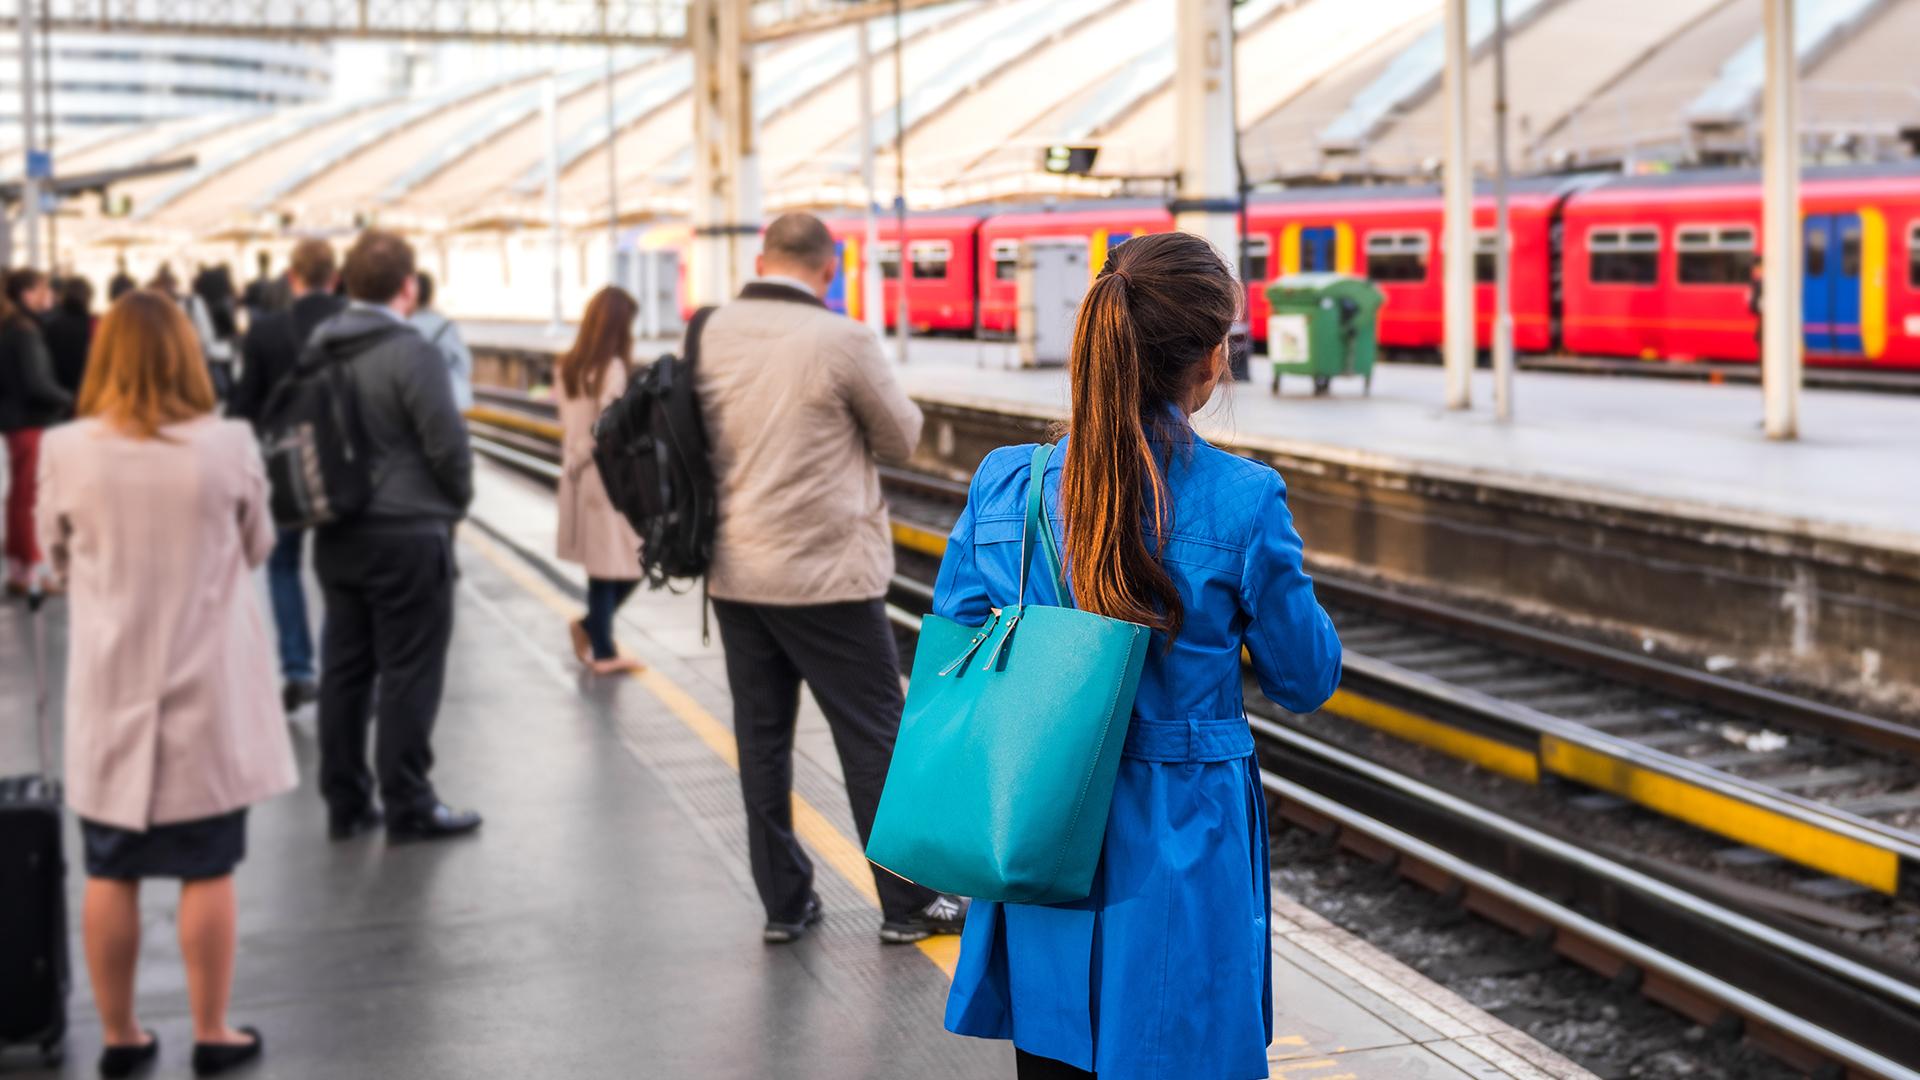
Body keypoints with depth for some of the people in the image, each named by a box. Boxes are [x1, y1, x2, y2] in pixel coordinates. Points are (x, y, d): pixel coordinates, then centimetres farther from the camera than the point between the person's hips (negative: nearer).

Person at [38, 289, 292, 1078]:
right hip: (204, 690, -1)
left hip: (110, 691, 1)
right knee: (208, 874, 10)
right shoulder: (227, 447, -13)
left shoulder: (66, 452, -10)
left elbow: (59, 557, 6)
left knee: (109, 876, 13)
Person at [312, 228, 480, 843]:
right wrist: (457, 499, 4)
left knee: (344, 669, 11)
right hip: (407, 533, -7)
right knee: (408, 673, 0)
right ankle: (408, 807, 5)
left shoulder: (319, 351, 7)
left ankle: (345, 803, 18)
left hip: (337, 534, 7)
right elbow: (447, 442, -14)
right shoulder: (411, 353, -15)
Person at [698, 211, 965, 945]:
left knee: (761, 737, 12)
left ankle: (783, 903, 19)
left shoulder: (709, 334, 1)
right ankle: (907, 905, 12)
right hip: (826, 575, -5)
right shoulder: (841, 341, -15)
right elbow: (901, 437, -2)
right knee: (874, 736, 5)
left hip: (734, 574, 5)